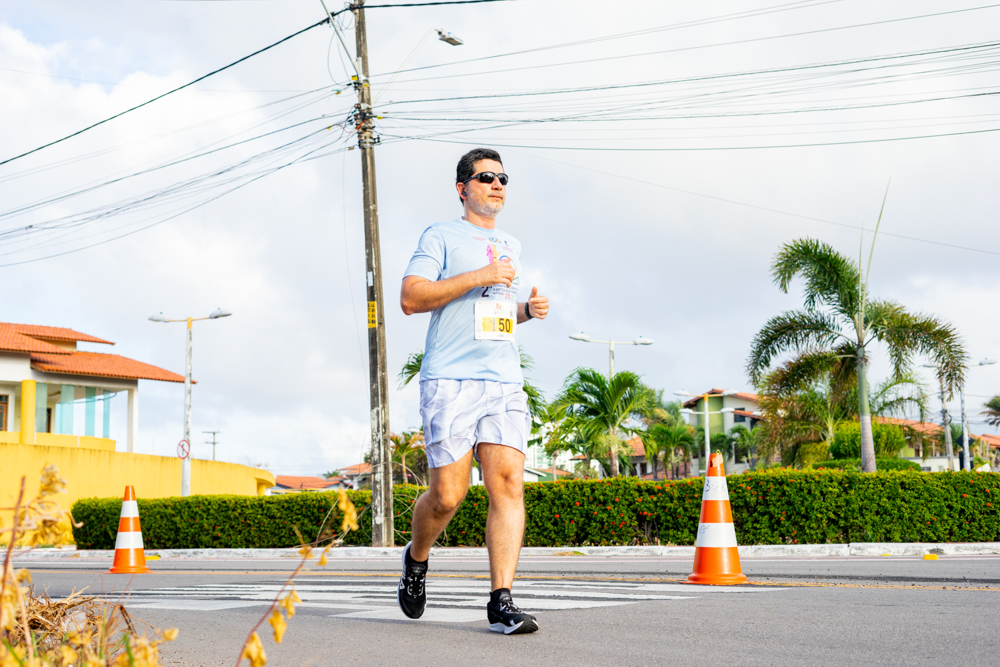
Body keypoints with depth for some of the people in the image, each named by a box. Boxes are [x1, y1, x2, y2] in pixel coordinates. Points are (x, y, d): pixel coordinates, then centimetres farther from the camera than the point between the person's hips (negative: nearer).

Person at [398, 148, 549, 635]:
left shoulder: (510, 245, 25)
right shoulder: (441, 235, 6)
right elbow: (410, 298, -6)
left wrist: (527, 311, 14)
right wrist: (476, 277, -11)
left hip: (505, 382, 5)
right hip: (449, 380, -5)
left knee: (508, 484, -11)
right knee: (448, 495, -7)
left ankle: (501, 602, -12)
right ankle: (416, 558, 25)